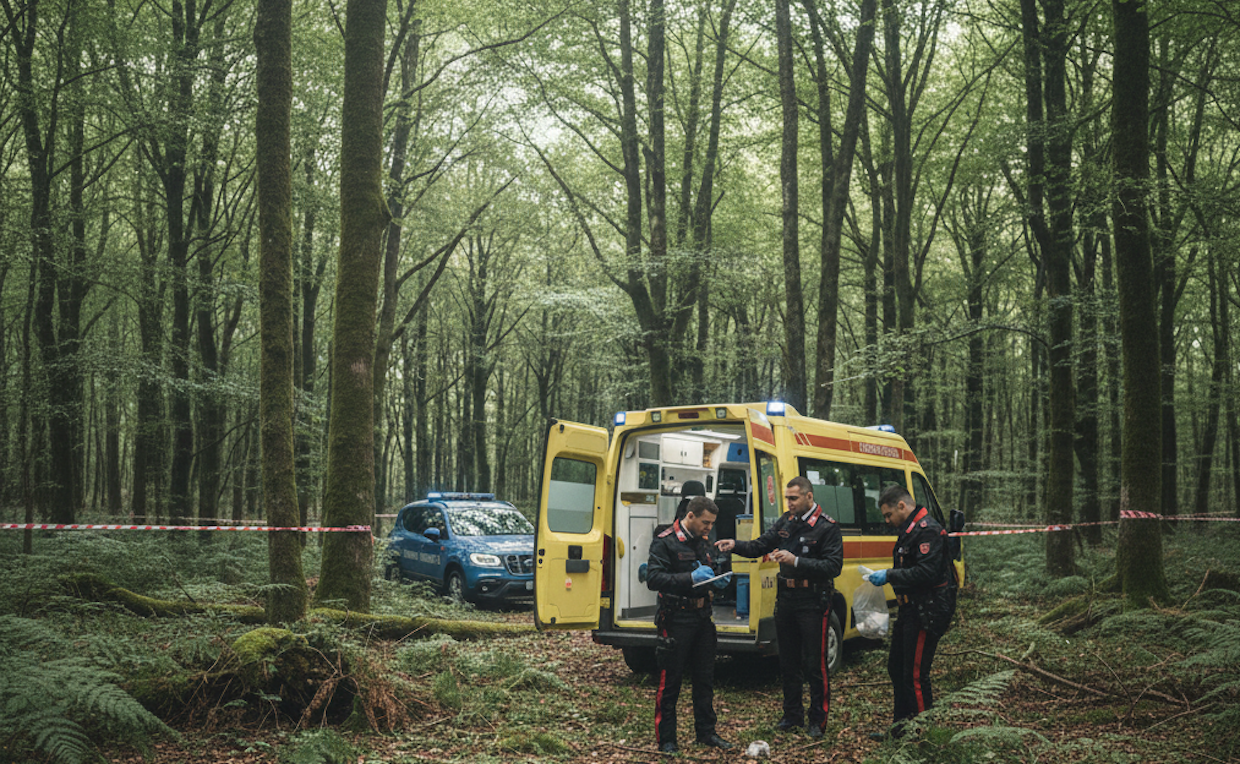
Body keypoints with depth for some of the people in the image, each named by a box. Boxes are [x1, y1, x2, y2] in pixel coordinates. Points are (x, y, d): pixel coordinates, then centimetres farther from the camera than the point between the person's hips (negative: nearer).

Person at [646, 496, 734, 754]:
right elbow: (653, 578, -20)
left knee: (705, 679, 13)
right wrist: (690, 578, -27)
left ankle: (706, 732, 24)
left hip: (702, 616, 7)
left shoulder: (702, 542, 13)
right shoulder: (665, 542, -11)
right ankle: (666, 739, 8)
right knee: (670, 681, 0)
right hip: (676, 620, -7)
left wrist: (716, 582, 5)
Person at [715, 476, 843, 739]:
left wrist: (796, 561, -24)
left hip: (813, 603, -6)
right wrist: (736, 545, -11)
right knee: (787, 662, 14)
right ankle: (792, 714, 26)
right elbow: (760, 545, 8)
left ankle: (818, 720, 10)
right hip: (785, 599, 6)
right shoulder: (786, 522, 10)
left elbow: (833, 566, -16)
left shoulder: (827, 527, -9)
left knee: (815, 664, -2)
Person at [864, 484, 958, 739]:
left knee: (915, 675, -7)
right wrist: (888, 576, 9)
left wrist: (890, 576, -21)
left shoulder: (927, 531, -17)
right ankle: (902, 727, 29)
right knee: (897, 668, 17)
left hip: (926, 612, -11)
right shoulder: (910, 530, 17)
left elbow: (927, 572, -25)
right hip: (911, 609, 11)